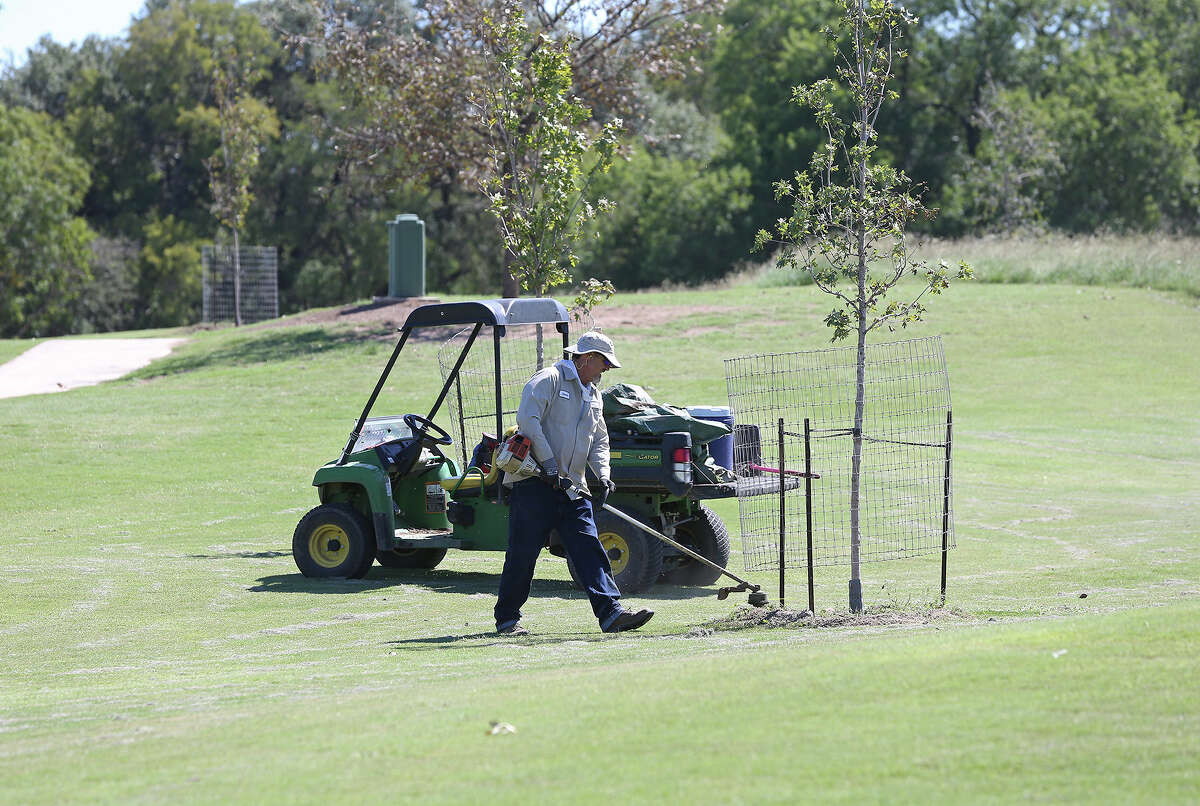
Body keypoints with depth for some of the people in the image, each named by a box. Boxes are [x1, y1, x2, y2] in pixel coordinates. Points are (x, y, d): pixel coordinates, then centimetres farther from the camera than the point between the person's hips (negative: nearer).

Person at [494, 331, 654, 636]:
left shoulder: (593, 396, 21)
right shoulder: (549, 380, -6)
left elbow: (599, 441, 24)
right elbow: (527, 419, -19)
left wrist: (603, 474, 4)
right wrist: (549, 465, -22)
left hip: (571, 489, 7)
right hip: (534, 484, -7)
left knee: (589, 548, -5)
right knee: (523, 551, -3)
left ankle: (611, 613, -13)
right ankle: (507, 618, 9)